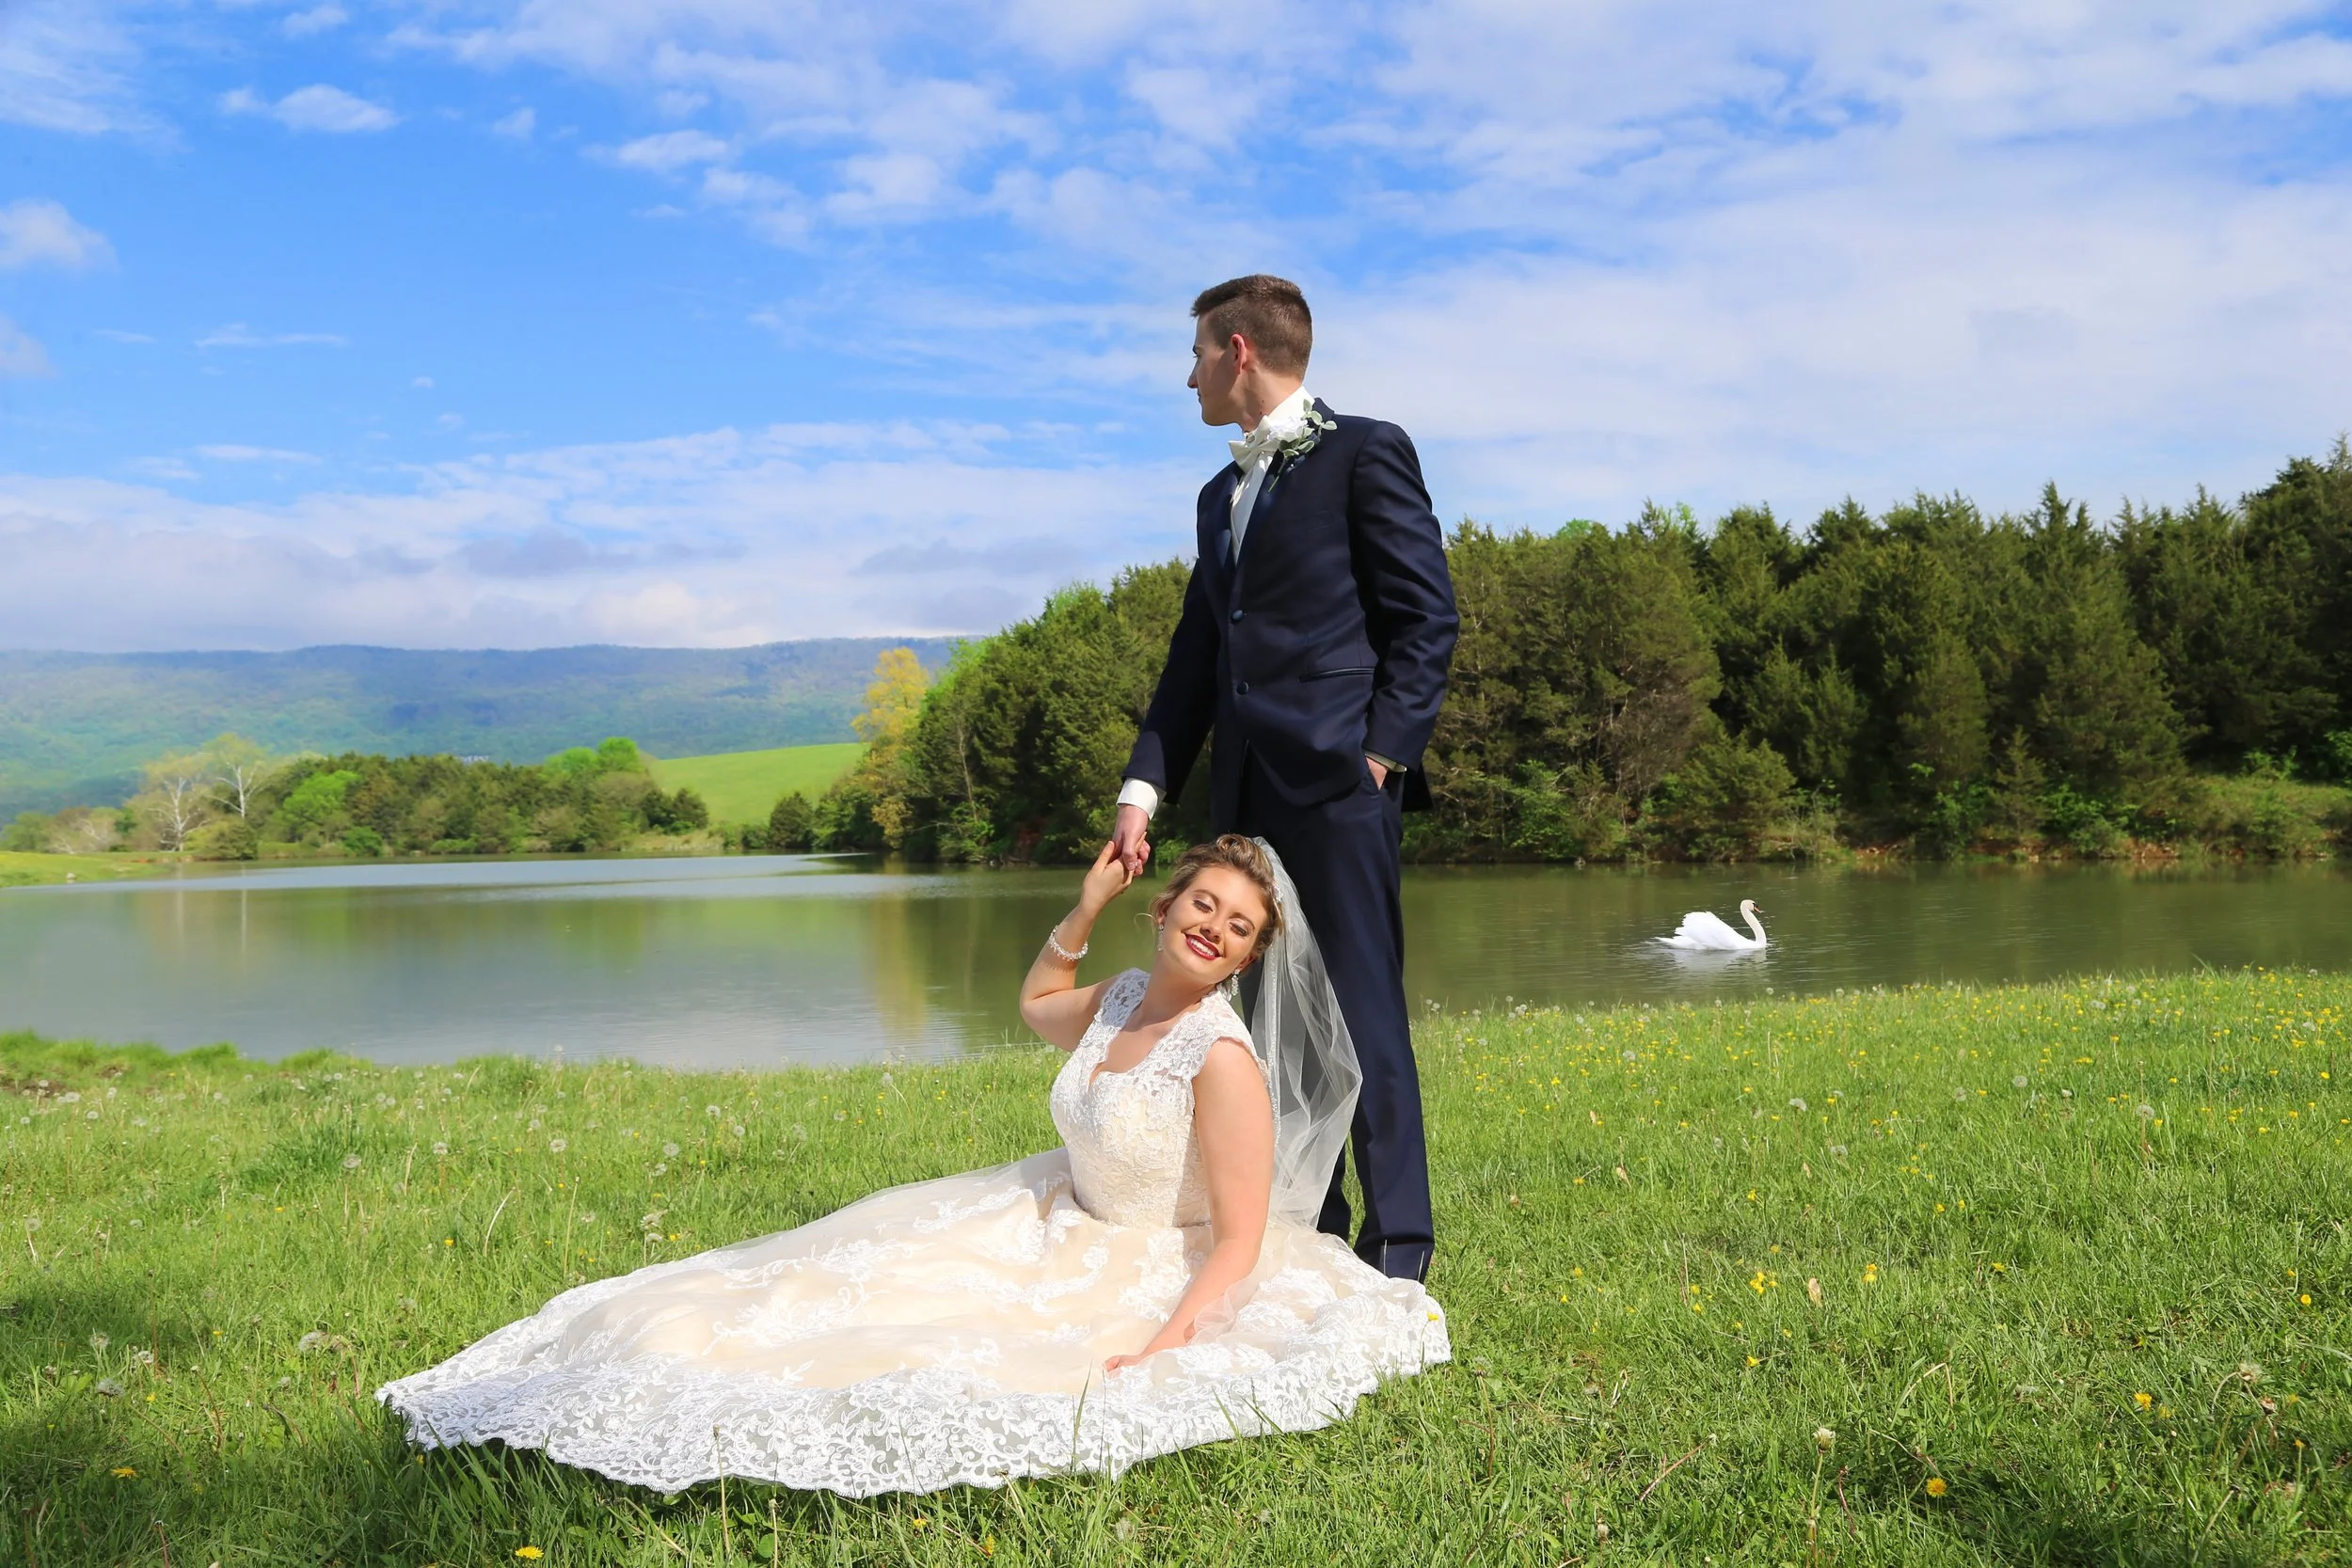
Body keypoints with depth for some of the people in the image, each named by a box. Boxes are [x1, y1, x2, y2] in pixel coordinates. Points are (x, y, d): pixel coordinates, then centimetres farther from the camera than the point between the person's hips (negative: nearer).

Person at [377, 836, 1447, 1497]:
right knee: (867, 1271, 0)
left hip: (1154, 1277, -8)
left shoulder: (1226, 1062, -25)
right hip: (1061, 1224, 8)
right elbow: (1035, 1008, 23)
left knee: (940, 1346, -20)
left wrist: (1156, 1349, -34)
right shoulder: (1125, 999, -1)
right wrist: (1085, 909, 9)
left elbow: (1239, 1242, -23)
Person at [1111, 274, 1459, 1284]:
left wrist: (1383, 752, -13)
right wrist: (1144, 789, 13)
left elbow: (1426, 616, -4)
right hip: (1246, 791, 7)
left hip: (1338, 782, -7)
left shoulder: (1366, 453, 2)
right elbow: (1195, 657, 22)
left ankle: (1398, 1242, 3)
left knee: (1365, 1011, -5)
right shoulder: (1219, 496, 23)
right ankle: (1308, 1225, 18)